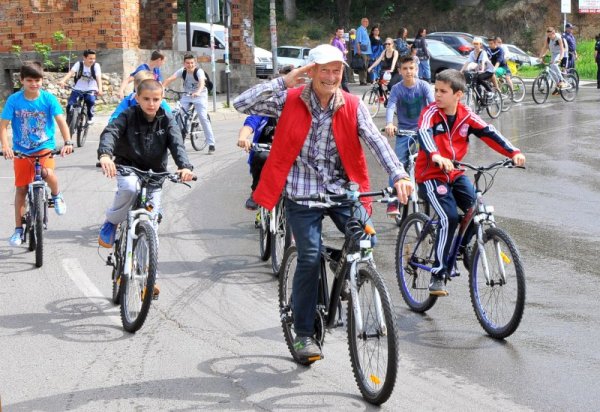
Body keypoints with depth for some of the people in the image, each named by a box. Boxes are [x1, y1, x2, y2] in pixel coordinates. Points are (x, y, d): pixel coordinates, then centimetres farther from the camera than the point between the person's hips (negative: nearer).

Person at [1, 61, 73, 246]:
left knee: (48, 173, -30)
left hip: (45, 147, -1)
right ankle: (19, 229, 17)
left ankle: (56, 195, 4)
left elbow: (61, 121, -16)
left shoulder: (49, 99, -10)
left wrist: (68, 142, -31)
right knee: (21, 188, 5)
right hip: (21, 150, 1)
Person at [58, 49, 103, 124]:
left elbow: (98, 78, -23)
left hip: (90, 90, -1)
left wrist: (100, 89, -42)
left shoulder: (96, 66, -9)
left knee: (91, 101, -31)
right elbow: (71, 73, -24)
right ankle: (68, 121, 7)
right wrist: (62, 81, -43)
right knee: (70, 105, -17)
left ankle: (90, 117, -4)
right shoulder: (79, 64, -8)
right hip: (78, 89, 1)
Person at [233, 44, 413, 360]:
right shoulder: (290, 101, -3)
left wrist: (398, 175, -25)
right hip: (303, 194, -2)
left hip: (341, 191, 2)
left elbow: (376, 140, -10)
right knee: (310, 257, -10)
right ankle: (303, 333, 5)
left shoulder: (352, 106, 2)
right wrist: (283, 82, -15)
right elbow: (242, 104, -11)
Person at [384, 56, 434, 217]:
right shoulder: (397, 89, -5)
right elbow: (390, 107, -19)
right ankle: (393, 202, -14)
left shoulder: (423, 86, -6)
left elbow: (432, 103, -19)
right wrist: (389, 124, -41)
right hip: (404, 130, 0)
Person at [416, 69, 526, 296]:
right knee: (449, 218, -21)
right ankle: (438, 275, -14)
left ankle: (462, 249, 17)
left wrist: (513, 152, -23)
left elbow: (489, 133, -7)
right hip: (431, 175, -5)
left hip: (455, 174, 5)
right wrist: (436, 156, -52)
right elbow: (424, 134, -32)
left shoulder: (466, 116, -1)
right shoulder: (431, 112, -13)